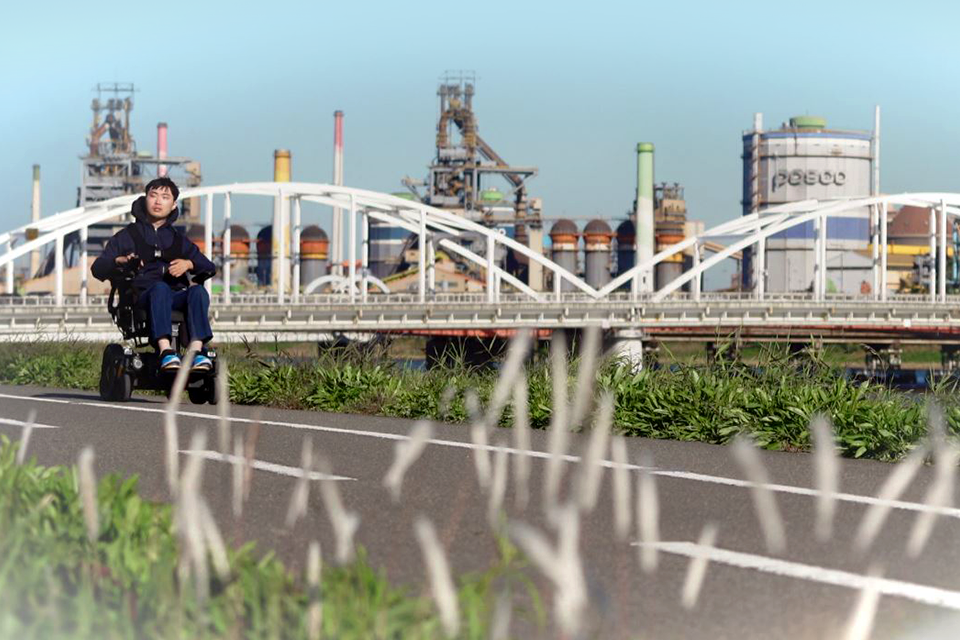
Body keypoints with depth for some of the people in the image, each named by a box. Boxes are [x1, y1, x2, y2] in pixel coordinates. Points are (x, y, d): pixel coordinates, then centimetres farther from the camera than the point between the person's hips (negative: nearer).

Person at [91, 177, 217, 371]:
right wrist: (119, 261, -12)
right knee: (160, 288, -38)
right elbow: (97, 268, 10)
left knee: (198, 291, -31)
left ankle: (196, 349, -49)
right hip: (141, 298, -3)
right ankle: (165, 350, -56)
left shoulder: (180, 241, 28)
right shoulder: (127, 236, 20)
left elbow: (209, 268, 18)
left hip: (178, 297, 3)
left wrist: (189, 264, -4)